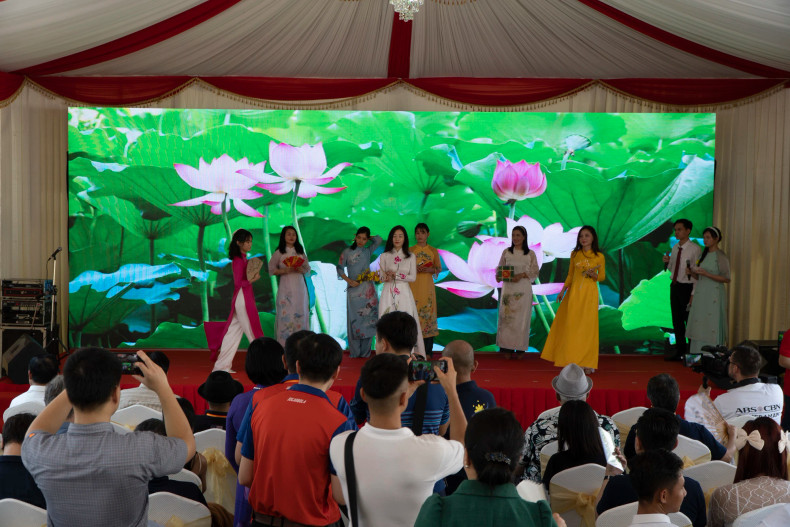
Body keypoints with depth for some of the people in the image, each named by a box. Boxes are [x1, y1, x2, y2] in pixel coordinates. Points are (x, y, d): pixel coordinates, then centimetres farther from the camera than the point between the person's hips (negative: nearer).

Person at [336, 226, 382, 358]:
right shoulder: (347, 252, 4)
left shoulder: (368, 251, 10)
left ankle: (365, 352, 3)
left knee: (368, 318, -2)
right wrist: (349, 281, -8)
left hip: (368, 289, 2)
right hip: (353, 289, -2)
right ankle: (354, 353, 0)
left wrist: (367, 237, 11)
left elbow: (379, 240, 3)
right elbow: (340, 268, 3)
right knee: (354, 318, -4)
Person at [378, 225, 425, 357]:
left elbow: (413, 277, 0)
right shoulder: (384, 256, 8)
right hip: (388, 293, 0)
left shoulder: (411, 257, 8)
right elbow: (382, 277, 3)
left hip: (404, 293, 0)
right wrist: (386, 277, -20)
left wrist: (396, 275, -9)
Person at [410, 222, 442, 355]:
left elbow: (439, 268, 9)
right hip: (412, 286, 0)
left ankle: (427, 351, 2)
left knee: (427, 313, -4)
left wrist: (430, 270, -10)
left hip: (427, 286, 0)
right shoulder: (410, 250, 8)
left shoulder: (433, 251, 9)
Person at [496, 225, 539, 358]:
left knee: (521, 318, -2)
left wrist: (521, 275, -14)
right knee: (506, 317, -4)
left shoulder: (530, 254, 5)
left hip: (523, 289, -1)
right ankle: (507, 349, 1)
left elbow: (535, 272, 2)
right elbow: (499, 269, 12)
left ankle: (520, 349, 5)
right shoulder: (506, 252, 10)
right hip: (508, 288, 1)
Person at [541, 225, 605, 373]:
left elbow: (602, 277, 5)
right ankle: (571, 360, 14)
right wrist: (562, 291, 9)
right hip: (574, 292, 3)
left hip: (589, 294, -3)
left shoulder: (599, 256, -1)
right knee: (571, 326, 3)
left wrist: (594, 275, -16)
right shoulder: (574, 254, 7)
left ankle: (587, 363, 5)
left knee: (588, 326, -2)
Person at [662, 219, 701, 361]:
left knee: (690, 320, 2)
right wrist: (667, 262, -5)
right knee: (677, 320, 14)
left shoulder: (694, 249, -13)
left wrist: (693, 294, -17)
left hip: (687, 287, -7)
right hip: (675, 286, 7)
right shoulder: (675, 248, 9)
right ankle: (680, 350, 26)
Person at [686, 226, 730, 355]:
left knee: (712, 325, -7)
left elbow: (726, 279, -12)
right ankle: (698, 355, 8)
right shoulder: (703, 254, 13)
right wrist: (693, 272, -3)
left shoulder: (721, 256, -7)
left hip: (714, 295, -7)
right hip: (700, 293, 7)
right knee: (698, 324, 4)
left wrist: (706, 274, -19)